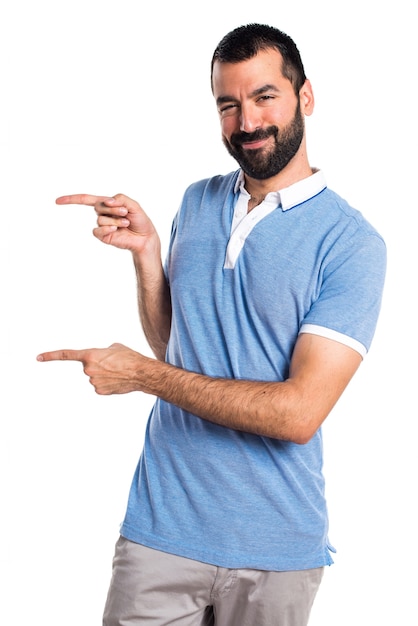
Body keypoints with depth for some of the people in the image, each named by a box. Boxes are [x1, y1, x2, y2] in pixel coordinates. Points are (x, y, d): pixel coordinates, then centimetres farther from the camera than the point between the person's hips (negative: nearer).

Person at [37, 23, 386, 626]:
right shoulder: (196, 202, 6)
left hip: (274, 547, -3)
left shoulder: (351, 242, -13)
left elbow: (299, 411, -20)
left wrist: (142, 375, -16)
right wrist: (146, 250, -5)